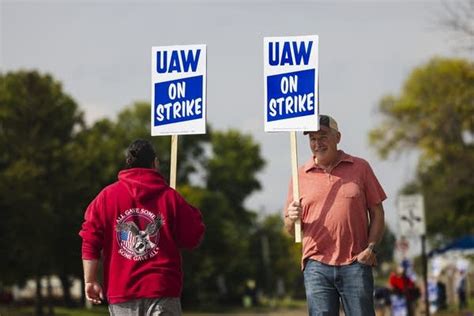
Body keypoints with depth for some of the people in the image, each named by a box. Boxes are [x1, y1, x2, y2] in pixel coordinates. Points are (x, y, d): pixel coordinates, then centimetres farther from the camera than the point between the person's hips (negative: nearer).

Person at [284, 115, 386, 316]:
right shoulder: (301, 175, 11)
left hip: (355, 264, -1)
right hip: (316, 264, 1)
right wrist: (292, 218, -10)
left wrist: (370, 248, -6)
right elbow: (290, 229, 13)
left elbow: (377, 214, 7)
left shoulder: (360, 168, 8)